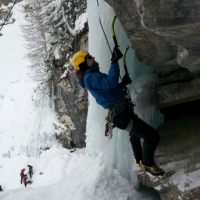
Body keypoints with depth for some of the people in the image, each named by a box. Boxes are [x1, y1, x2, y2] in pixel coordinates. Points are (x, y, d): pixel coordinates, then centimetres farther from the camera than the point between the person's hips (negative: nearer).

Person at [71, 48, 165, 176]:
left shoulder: (92, 76, 15)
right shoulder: (90, 77, -17)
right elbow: (111, 82, -34)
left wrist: (123, 84, 6)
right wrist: (114, 62, -31)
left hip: (123, 111, 12)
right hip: (121, 115, -11)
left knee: (135, 134, 36)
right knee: (153, 136, -12)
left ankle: (140, 161, 54)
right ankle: (147, 163, 9)